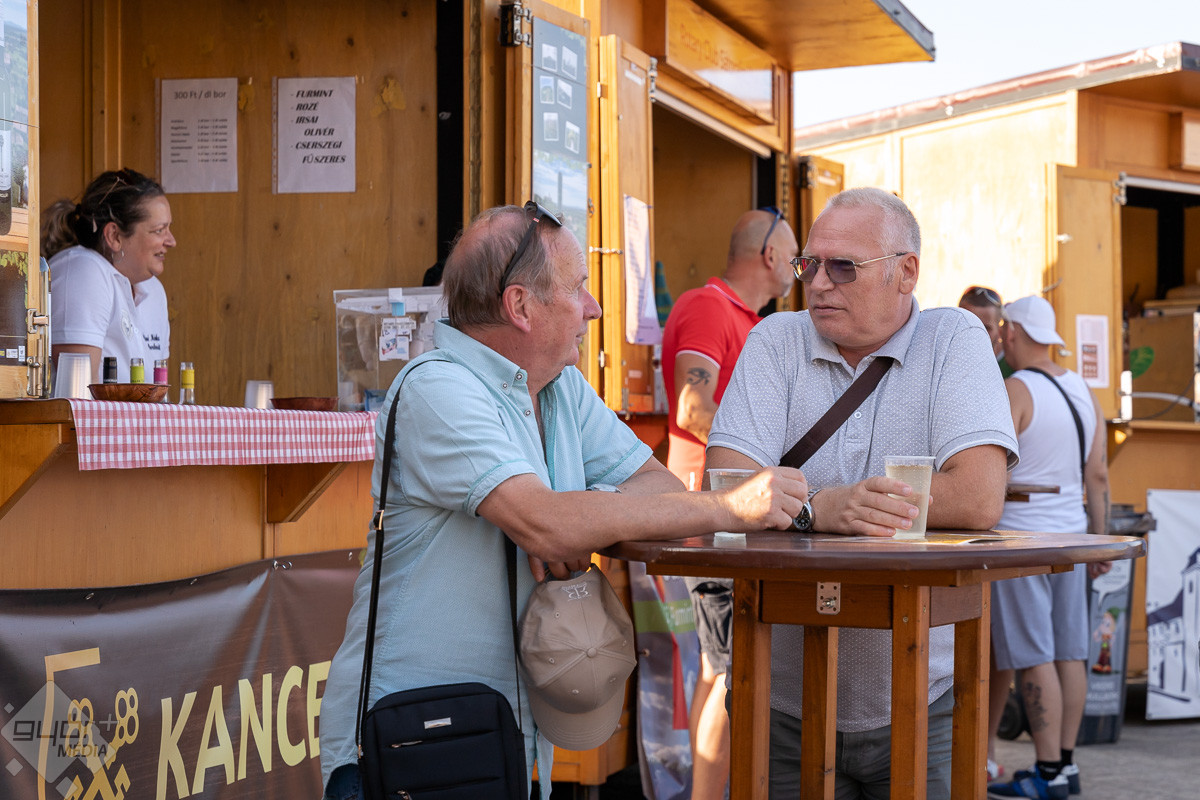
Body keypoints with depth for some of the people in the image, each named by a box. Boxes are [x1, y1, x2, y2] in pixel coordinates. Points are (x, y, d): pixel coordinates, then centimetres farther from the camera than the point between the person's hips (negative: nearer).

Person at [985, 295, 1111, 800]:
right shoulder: (1083, 391, 10)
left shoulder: (1014, 391, -12)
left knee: (1033, 658, -5)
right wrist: (1100, 539, 15)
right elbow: (1097, 474, 11)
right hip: (1070, 535, 8)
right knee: (1069, 652, 9)